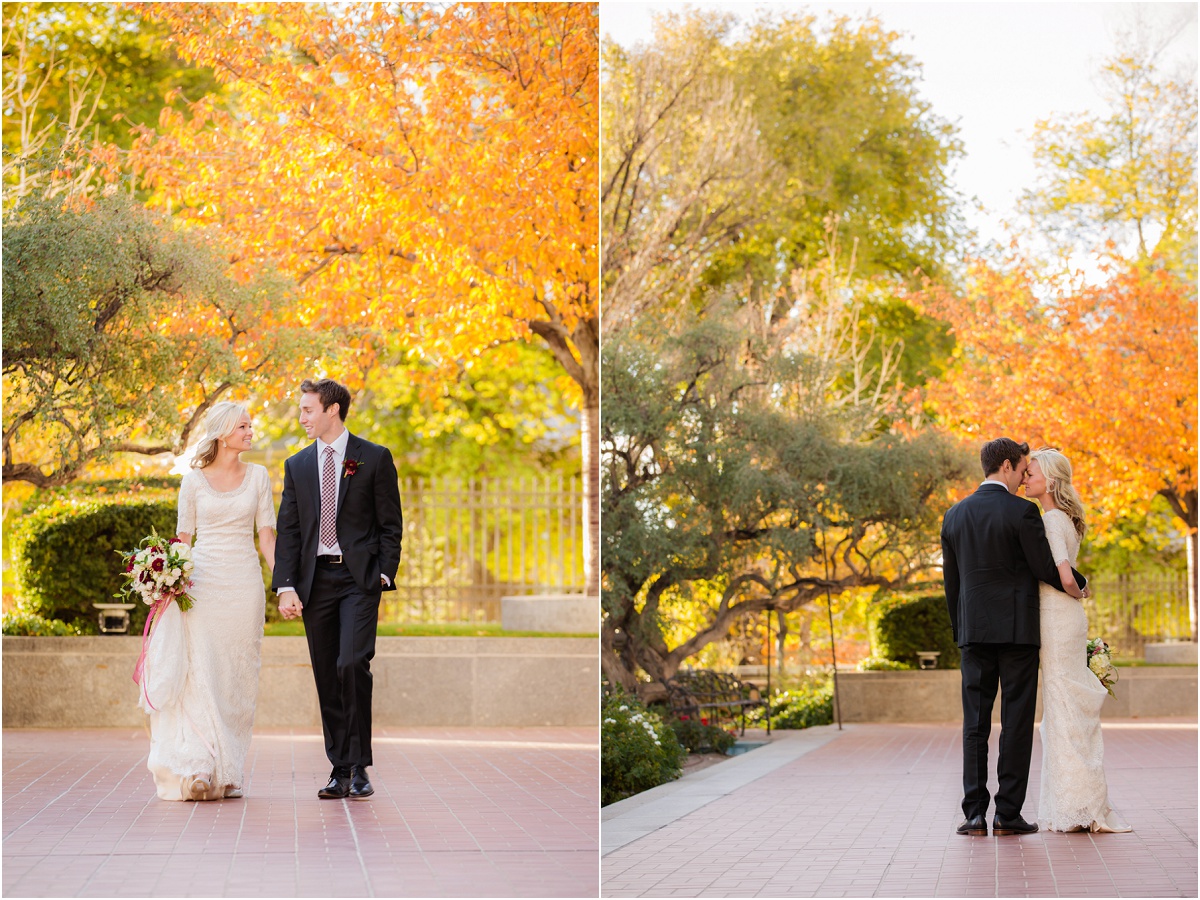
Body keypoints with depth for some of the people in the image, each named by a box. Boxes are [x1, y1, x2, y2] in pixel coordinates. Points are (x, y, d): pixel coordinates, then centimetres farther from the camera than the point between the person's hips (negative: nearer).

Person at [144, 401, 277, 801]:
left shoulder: (258, 476, 8)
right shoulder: (194, 481, 4)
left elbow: (266, 535, 6)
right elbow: (183, 537, 7)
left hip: (244, 584, 2)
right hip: (203, 582, -2)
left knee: (238, 676, 2)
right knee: (200, 673, -10)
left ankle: (228, 771, 6)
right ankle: (199, 767, -13)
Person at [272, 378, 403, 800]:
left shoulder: (375, 458, 2)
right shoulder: (297, 465, 13)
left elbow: (390, 525, 2)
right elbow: (288, 531, 9)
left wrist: (384, 575, -9)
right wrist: (286, 587, -2)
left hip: (359, 578, -4)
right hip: (315, 581, 4)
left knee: (352, 664, -18)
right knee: (327, 677, 4)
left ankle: (359, 767, -9)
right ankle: (340, 770, 11)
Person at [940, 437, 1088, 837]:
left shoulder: (955, 515, 8)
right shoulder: (1021, 512, -9)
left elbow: (951, 580, 12)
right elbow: (1045, 568, -8)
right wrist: (1079, 583, 12)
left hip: (974, 631, 4)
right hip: (1017, 629, -4)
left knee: (975, 723, 4)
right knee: (1016, 722, 1)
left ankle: (975, 813, -1)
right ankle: (1008, 813, 0)